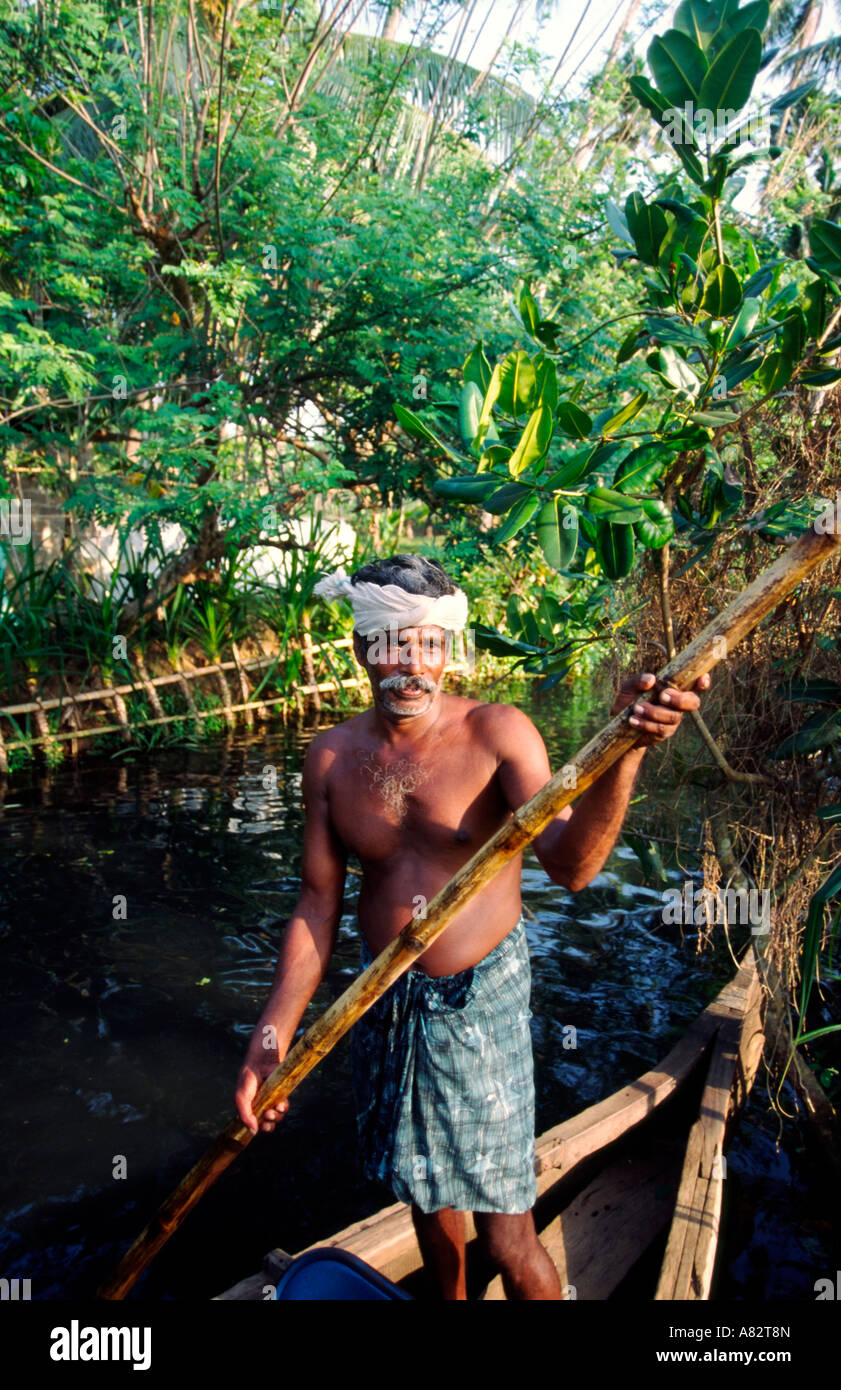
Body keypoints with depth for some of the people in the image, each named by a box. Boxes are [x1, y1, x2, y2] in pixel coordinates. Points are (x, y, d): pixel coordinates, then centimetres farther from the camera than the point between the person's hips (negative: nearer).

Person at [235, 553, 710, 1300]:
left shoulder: (497, 732, -15)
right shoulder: (331, 758, -3)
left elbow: (570, 862, -28)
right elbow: (317, 906, 0)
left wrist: (622, 751, -45)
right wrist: (272, 1036, -6)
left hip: (479, 1005, -4)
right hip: (382, 1007, 4)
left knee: (507, 1237, 2)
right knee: (424, 1192, 24)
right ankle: (451, 1306, 52)